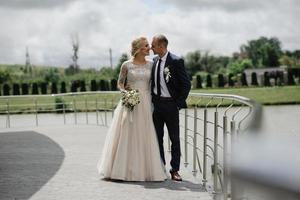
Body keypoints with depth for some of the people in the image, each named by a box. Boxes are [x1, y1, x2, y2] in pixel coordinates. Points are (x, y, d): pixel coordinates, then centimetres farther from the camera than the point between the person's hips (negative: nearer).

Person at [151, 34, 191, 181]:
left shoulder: (176, 61, -11)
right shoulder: (154, 61, 7)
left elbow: (186, 84, -10)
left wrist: (179, 103, -12)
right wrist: (152, 100, 9)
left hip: (170, 104, -6)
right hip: (156, 103, 6)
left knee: (175, 138, 3)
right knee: (157, 137, 10)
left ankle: (175, 170, 11)